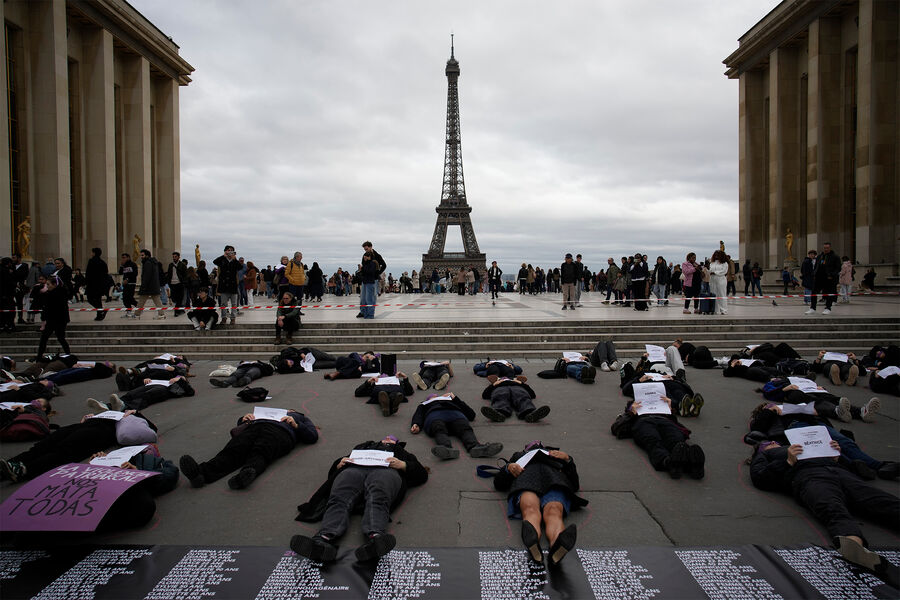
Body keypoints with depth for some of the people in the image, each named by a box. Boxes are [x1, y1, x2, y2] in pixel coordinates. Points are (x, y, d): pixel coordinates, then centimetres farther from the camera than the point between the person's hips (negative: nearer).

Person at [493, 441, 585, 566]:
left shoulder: (557, 458, 45)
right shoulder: (519, 456, 45)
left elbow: (575, 485, 29)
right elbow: (498, 483, 31)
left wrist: (568, 460, 15)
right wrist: (508, 468, 11)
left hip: (554, 481, 0)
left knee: (554, 511, -38)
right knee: (530, 509, -39)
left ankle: (556, 546, -69)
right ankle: (532, 543, -70)